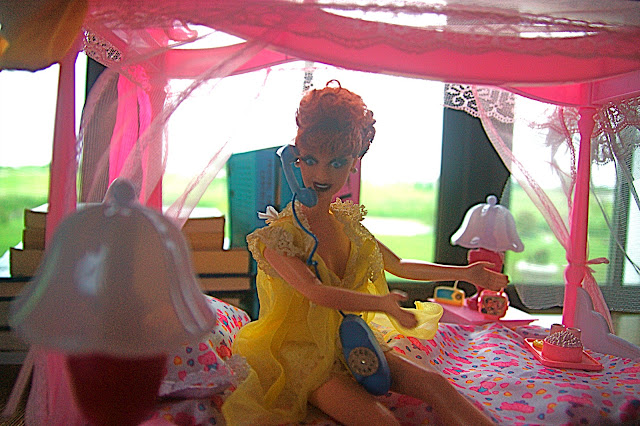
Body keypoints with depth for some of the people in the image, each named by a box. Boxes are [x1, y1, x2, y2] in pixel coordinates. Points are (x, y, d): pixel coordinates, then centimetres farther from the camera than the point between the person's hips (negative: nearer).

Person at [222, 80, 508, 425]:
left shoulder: (347, 221, 3)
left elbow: (399, 266, 14)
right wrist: (382, 302, -39)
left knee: (433, 384, -13)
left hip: (351, 342, 6)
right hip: (303, 355, -6)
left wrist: (467, 273, 15)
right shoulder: (278, 235, -17)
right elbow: (315, 292, -30)